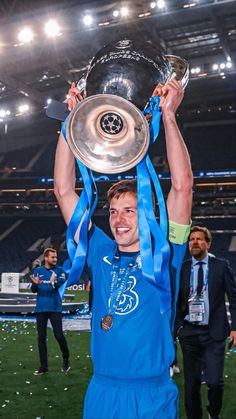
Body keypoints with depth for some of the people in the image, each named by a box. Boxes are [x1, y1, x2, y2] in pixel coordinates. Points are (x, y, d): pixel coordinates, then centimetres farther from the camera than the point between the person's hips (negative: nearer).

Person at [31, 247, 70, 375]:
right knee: (41, 337, 7)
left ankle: (66, 361, 17)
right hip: (41, 308, 3)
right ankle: (43, 366, 16)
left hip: (55, 308, -3)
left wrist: (54, 282, -36)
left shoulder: (59, 270, 0)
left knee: (59, 335, -5)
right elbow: (34, 290, 6)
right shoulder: (37, 271, 7)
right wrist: (35, 284, -17)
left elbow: (61, 286, -14)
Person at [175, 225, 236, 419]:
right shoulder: (181, 269, 4)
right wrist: (178, 325, 3)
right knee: (191, 381, 8)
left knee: (214, 381, -7)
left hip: (214, 332, -2)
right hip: (189, 332, 2)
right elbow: (177, 301, 10)